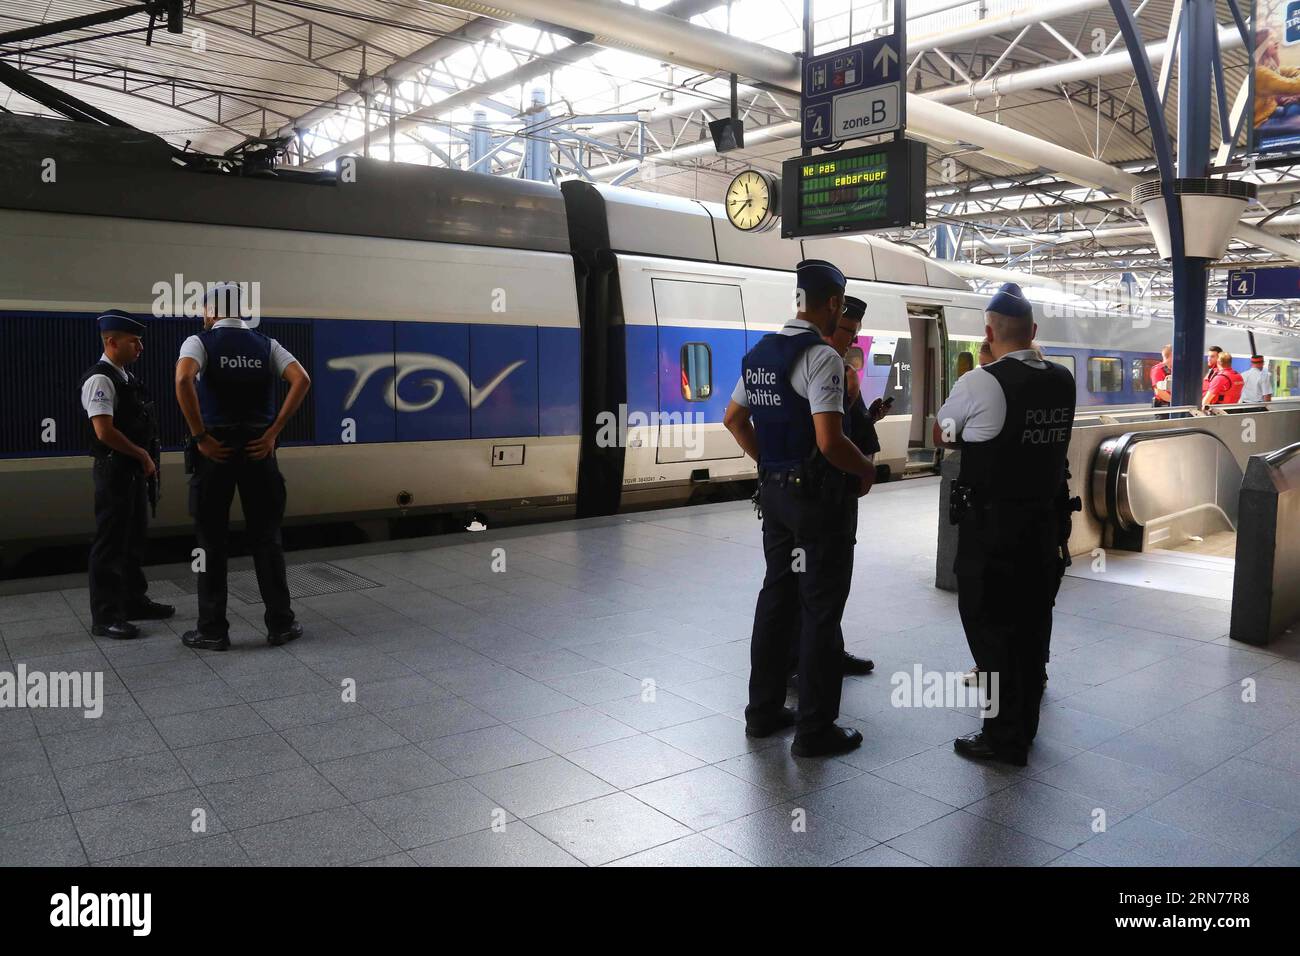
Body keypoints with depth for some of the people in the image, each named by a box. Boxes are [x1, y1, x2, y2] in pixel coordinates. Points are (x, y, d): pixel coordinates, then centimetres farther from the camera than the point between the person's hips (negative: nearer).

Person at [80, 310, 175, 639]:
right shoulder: (100, 379, -16)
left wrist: (147, 459, 9)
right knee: (110, 543, -2)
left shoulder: (126, 377, 13)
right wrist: (143, 455, -14)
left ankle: (134, 601, 31)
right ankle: (104, 617, 6)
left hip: (135, 469, 10)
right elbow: (104, 431, -23)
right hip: (114, 471, -10)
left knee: (134, 538, 18)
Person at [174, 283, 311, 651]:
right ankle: (280, 624, 13)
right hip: (258, 447, 2)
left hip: (215, 449, -2)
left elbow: (183, 380, -21)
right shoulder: (266, 345, 9)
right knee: (266, 539, 10)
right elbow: (301, 380, -6)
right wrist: (273, 432, -5)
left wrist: (200, 436, -14)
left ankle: (213, 630, 13)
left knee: (213, 542, 7)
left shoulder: (200, 341, -1)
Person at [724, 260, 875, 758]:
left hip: (774, 489, 8)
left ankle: (764, 709, 29)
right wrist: (867, 469, -8)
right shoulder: (821, 356, -18)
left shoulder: (760, 352, 8)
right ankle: (814, 729, 12)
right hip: (819, 496, -8)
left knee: (777, 595, 17)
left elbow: (734, 418, 17)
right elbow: (830, 441, -25)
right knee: (820, 609, 2)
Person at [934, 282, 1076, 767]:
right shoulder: (1063, 382, 3)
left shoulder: (980, 383, -14)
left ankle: (1004, 736, 9)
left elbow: (941, 435, 1)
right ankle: (1025, 724, 29)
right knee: (1032, 625, 15)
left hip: (991, 525, -6)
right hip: (1047, 520, 6)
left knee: (989, 625, 4)